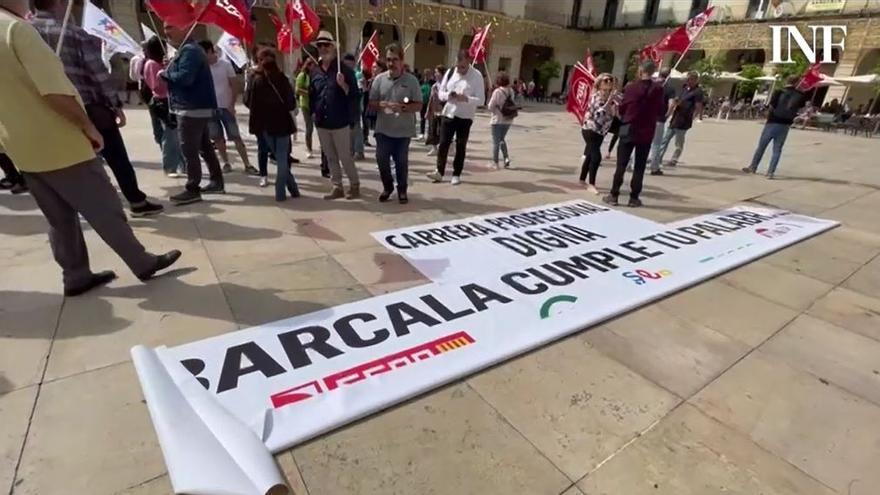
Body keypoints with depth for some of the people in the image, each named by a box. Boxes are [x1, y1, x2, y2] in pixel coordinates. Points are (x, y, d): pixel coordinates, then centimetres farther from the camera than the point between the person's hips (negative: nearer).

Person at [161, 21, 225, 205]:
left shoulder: (189, 51, -14)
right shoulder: (189, 49, 20)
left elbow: (184, 77, -24)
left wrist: (164, 74, -10)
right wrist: (168, 74, 6)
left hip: (192, 108, -11)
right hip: (200, 107, 11)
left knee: (189, 150, -7)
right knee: (205, 147, 14)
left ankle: (192, 190, -3)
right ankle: (217, 182, 20)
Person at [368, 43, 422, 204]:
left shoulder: (411, 80, -4)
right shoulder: (379, 79, 2)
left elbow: (418, 105, -5)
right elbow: (371, 103, 5)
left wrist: (402, 108, -22)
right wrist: (380, 104, -17)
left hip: (403, 131, -2)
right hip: (383, 130, 2)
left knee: (401, 162, 7)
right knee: (382, 159, 4)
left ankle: (402, 190, 24)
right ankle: (387, 187, 26)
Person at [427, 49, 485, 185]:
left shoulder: (476, 76, -8)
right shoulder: (450, 72, 3)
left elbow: (481, 100, -11)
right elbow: (440, 92, 7)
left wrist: (466, 98, -28)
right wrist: (448, 95, -16)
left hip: (465, 116, -3)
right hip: (449, 113, 3)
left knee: (460, 146, 6)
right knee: (443, 143, 2)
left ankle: (456, 174, 16)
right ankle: (439, 172, 10)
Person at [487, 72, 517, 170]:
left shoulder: (497, 91, -15)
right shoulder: (511, 91, 1)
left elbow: (490, 107, -13)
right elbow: (513, 105, 5)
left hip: (497, 120, -5)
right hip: (508, 120, 5)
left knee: (496, 142, 5)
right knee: (502, 139, 22)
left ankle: (495, 163, 8)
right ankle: (506, 158, 7)